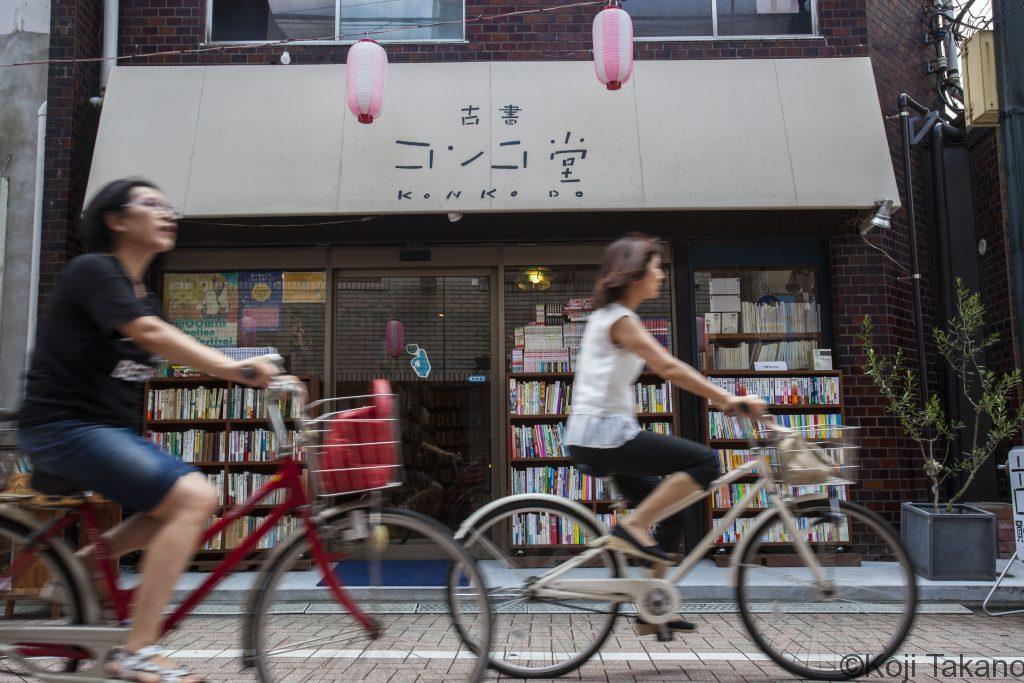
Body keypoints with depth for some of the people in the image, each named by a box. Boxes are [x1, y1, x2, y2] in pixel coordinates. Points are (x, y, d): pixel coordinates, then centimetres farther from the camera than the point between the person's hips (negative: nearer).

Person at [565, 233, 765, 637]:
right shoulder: (620, 319, -11)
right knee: (704, 461, -16)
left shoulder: (608, 316, 20)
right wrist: (727, 399, -20)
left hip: (597, 436, 10)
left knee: (669, 512, 14)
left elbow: (666, 370, 19)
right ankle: (630, 529, -12)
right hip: (603, 433, -10)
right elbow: (670, 369, -20)